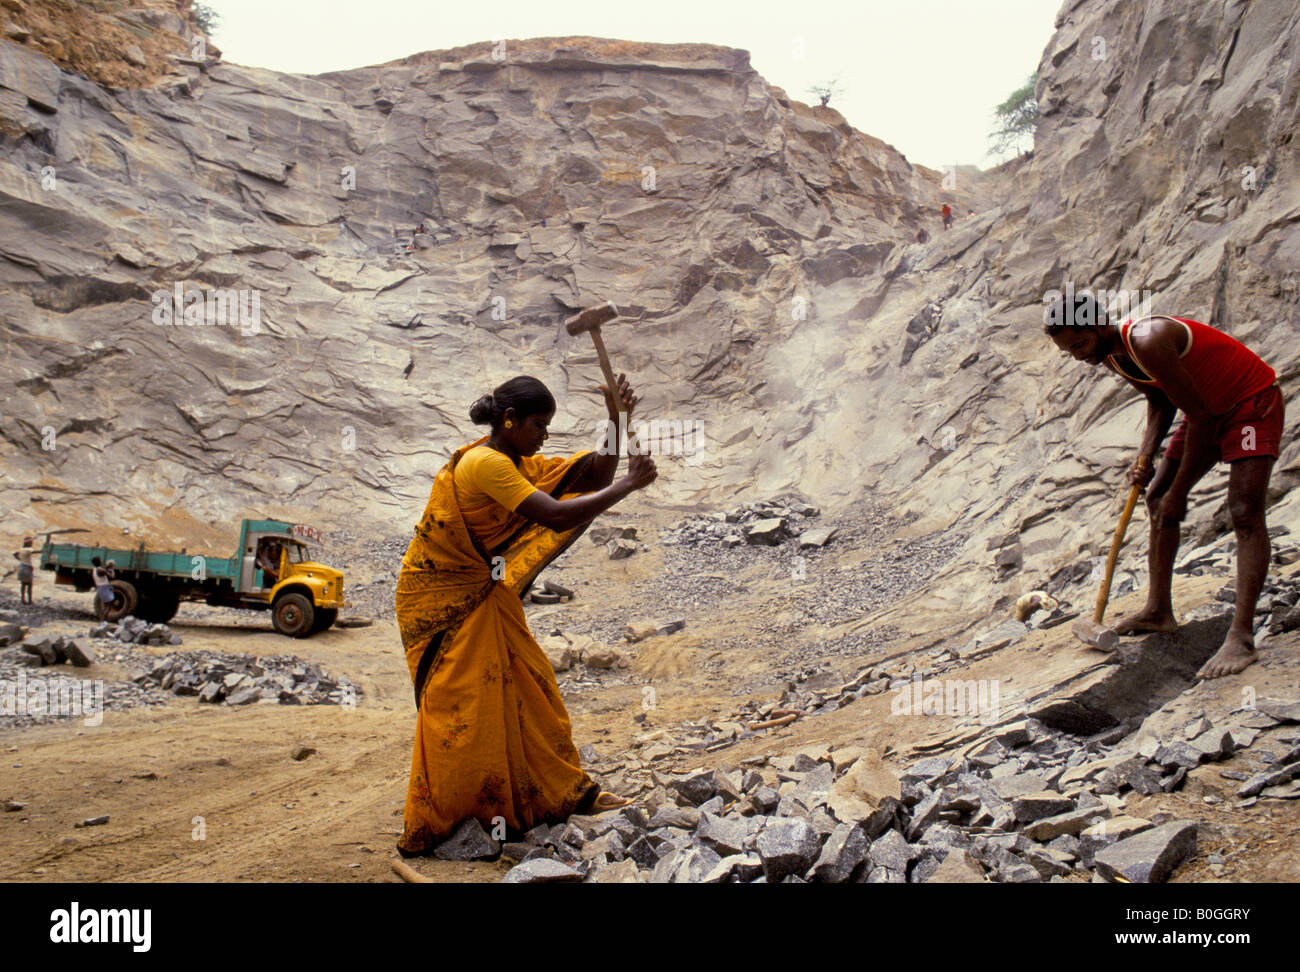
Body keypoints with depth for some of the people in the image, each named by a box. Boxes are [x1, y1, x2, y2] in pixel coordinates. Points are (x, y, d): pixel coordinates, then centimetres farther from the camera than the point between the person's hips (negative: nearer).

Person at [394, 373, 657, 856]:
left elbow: (595, 476, 3)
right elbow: (555, 516, -32)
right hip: (443, 603, -9)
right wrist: (629, 484, -26)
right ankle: (427, 828, 12)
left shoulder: (519, 464, 6)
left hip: (487, 598, 9)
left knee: (527, 690, 10)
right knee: (458, 711, -4)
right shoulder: (484, 463, -24)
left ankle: (568, 793, 22)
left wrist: (616, 421, -11)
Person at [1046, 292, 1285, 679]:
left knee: (1245, 513, -21)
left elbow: (1200, 417, -28)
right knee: (1157, 497, 8)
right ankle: (1159, 611, 16)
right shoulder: (1110, 355, -5)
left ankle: (1241, 636, -25)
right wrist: (1145, 454, -8)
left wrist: (1179, 493, -21)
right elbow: (1161, 402, 10)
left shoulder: (1148, 343, -33)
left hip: (1254, 402, -9)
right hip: (1209, 407, 10)